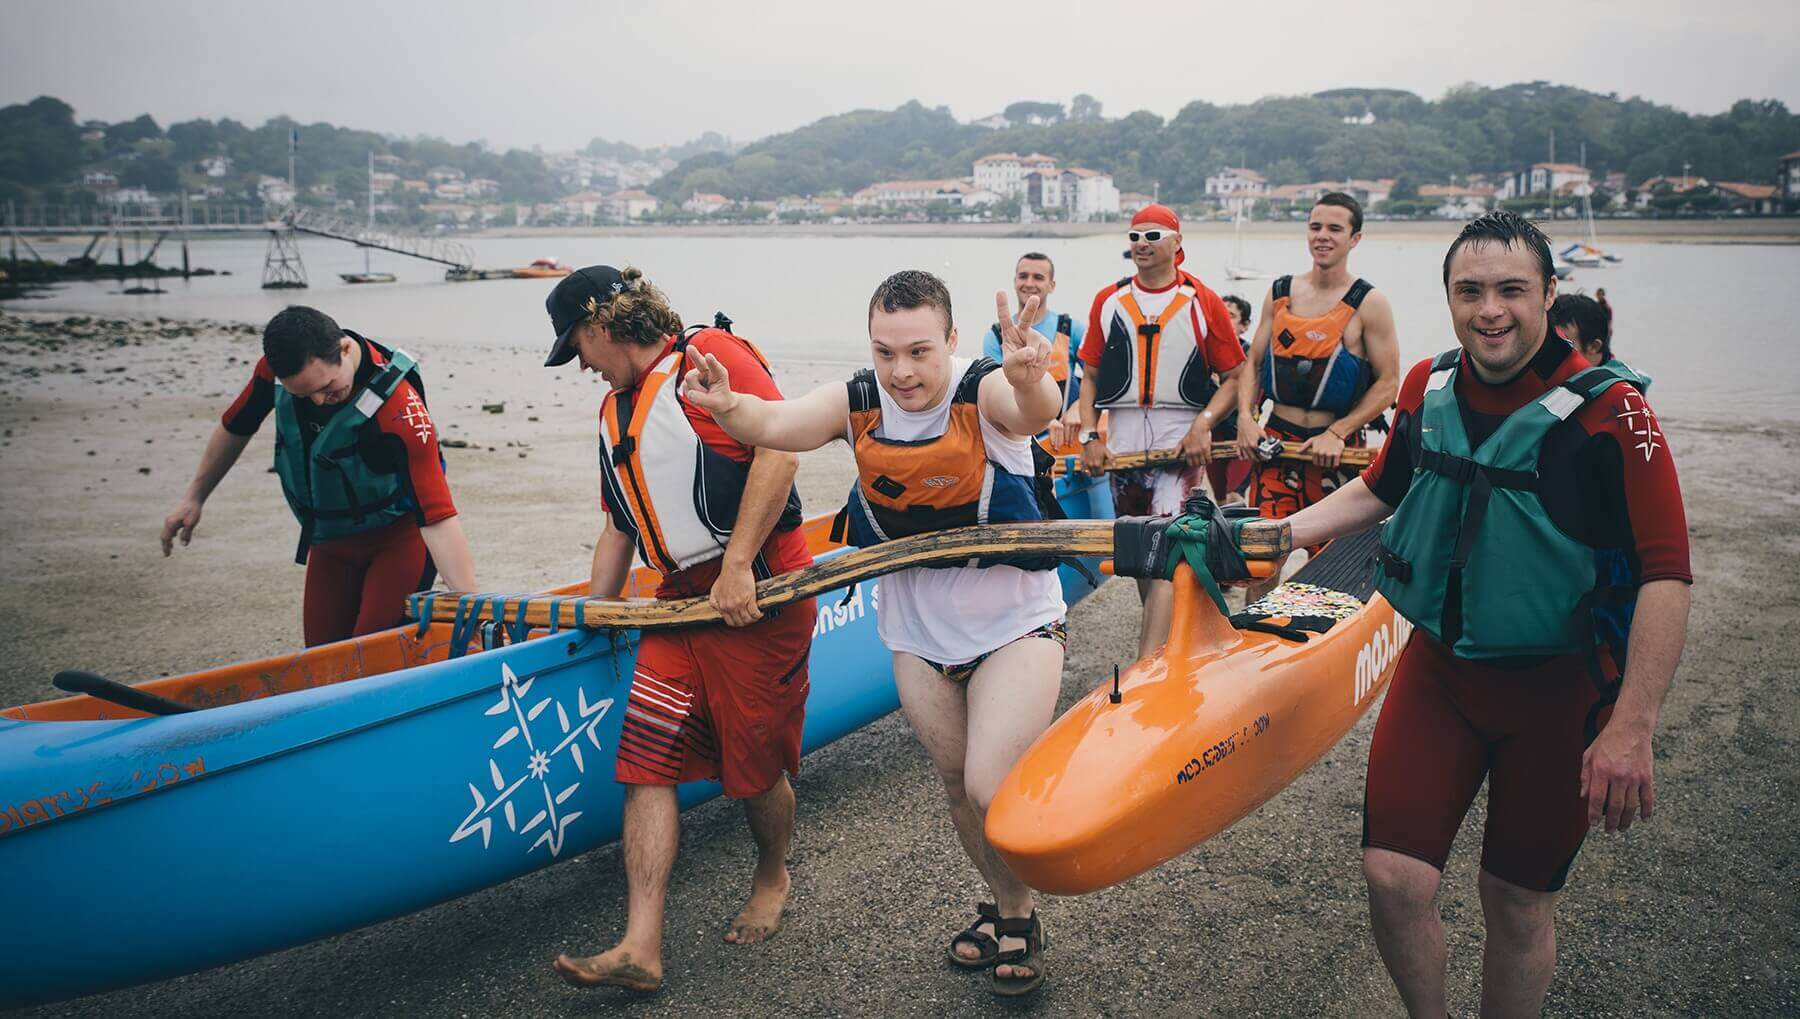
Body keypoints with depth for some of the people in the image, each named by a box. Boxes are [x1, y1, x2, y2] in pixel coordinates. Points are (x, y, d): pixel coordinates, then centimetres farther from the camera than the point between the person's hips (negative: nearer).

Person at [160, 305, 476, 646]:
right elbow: (235, 427, 6)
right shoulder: (278, 366, -16)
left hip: (398, 536, -6)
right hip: (328, 538, 6)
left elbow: (437, 515, -39)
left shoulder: (399, 408, -35)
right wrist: (194, 498, 14)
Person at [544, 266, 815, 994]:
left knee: (755, 764, 3)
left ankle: (773, 875, 34)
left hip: (757, 593, -8)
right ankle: (641, 947, -1)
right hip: (679, 600, 8)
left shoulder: (707, 356, -7)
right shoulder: (615, 413, 19)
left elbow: (779, 447, -19)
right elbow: (617, 530, 25)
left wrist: (737, 566, -22)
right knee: (647, 758, -2)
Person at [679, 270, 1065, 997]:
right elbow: (776, 424, -26)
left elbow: (1036, 412, -44)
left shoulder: (988, 393, -21)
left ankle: (1022, 919, 17)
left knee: (992, 788, -13)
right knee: (956, 784, 15)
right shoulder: (856, 404, -10)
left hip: (1015, 625, -4)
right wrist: (728, 407, -49)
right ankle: (1005, 907, 41)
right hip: (916, 636, 5)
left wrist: (1031, 382, -69)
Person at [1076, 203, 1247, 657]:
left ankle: (1148, 663, -23)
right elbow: (1091, 376, 13)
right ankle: (1163, 638, 29)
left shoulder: (1203, 303, 1)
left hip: (1181, 442, -4)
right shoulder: (1108, 301, 10)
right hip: (1121, 443, 4)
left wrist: (1203, 425, -13)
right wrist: (1090, 436, 1)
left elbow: (1234, 378, 2)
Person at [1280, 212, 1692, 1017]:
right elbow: (1381, 489, 18)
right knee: (1393, 878, -3)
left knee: (1518, 906, 9)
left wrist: (1630, 730, -21)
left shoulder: (1609, 411, -16)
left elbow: (1665, 575, -17)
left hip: (1557, 687, -3)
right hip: (1438, 667, 4)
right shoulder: (1426, 387, -1)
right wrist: (1281, 531, 6)